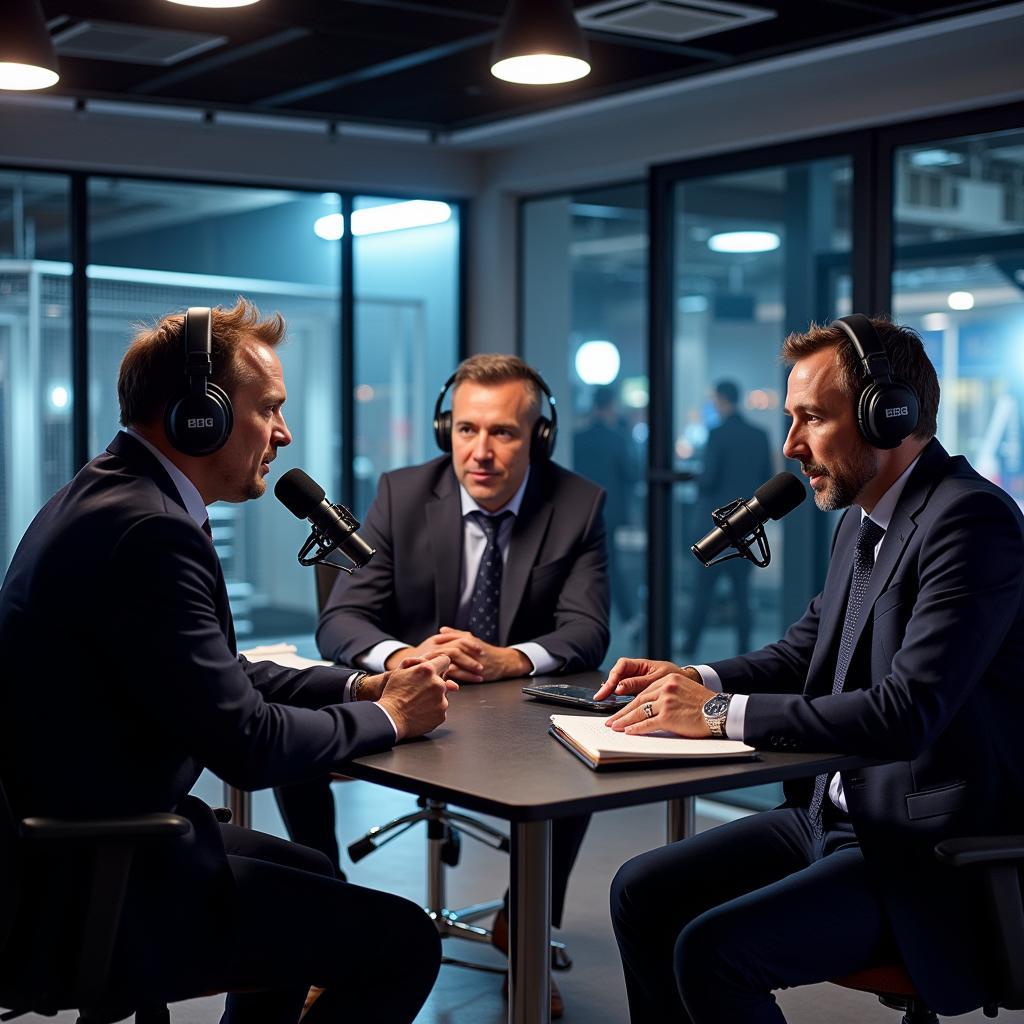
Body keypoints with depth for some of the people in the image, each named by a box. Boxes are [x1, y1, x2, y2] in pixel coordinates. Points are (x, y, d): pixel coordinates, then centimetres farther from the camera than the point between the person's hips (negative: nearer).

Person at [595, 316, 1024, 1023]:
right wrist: (695, 682, 1)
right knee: (641, 893, 4)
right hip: (838, 812, 9)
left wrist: (722, 713, -24)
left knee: (712, 950, -22)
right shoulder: (862, 521, 9)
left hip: (924, 853, -9)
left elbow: (906, 712, -28)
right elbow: (803, 652, 20)